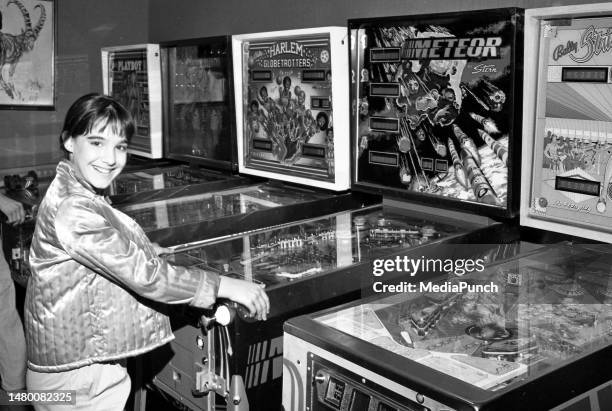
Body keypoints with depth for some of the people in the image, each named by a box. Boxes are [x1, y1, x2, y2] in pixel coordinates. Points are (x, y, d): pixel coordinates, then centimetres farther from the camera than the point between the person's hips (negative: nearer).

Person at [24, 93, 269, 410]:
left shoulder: (76, 195, 5)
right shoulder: (72, 210, -26)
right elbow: (144, 274, -28)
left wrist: (145, 249, 17)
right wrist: (225, 286, -24)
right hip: (77, 373, -10)